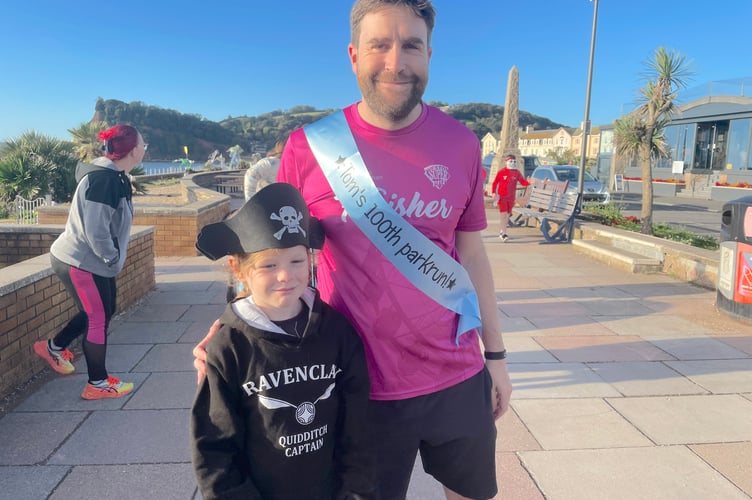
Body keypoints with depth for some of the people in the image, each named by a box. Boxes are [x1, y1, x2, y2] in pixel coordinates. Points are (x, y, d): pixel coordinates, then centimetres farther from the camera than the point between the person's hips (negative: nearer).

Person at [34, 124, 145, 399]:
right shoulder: (103, 179, -26)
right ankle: (98, 384, 17)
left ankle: (53, 346, 39)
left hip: (90, 259, 10)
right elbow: (95, 230, -29)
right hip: (81, 261, -10)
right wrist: (113, 259, -16)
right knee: (98, 318, 1)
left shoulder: (114, 176, 7)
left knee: (104, 310, 20)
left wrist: (112, 259, 11)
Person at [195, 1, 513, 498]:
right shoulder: (309, 148, -10)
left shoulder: (461, 144, -3)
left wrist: (495, 355, 8)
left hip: (458, 379, 3)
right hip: (364, 387, -2)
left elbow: (472, 254, 4)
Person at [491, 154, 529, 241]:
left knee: (507, 215, 10)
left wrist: (529, 183, -24)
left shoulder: (517, 173, 3)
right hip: (502, 197, -4)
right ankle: (503, 234, -8)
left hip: (511, 197, 5)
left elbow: (523, 182, -4)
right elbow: (494, 183, -2)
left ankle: (501, 231, 23)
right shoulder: (501, 172, -6)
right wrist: (494, 193, -12)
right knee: (503, 214, -9)